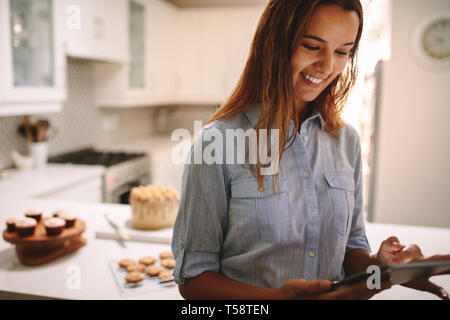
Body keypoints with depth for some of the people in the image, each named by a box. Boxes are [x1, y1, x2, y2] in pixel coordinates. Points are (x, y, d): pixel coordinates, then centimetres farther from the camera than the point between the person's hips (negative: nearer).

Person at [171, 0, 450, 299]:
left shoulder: (347, 141, 2)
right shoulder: (218, 142, -13)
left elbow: (351, 247, 10)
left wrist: (377, 264, -9)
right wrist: (276, 296, -23)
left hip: (334, 295, 4)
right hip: (254, 300, -3)